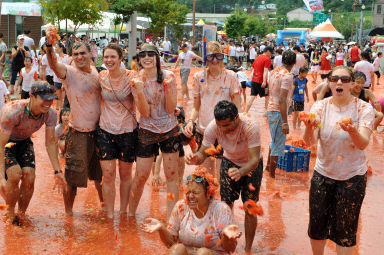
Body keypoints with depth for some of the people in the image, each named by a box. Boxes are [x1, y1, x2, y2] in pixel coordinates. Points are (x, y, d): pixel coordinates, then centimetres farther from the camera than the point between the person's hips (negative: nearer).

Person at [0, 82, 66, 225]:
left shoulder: (50, 114, -21)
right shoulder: (12, 112, -38)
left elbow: (50, 143, -12)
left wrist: (57, 171, -18)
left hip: (24, 142, 4)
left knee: (29, 178, -14)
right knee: (15, 174, -25)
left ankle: (21, 215, 9)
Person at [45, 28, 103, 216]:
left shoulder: (95, 72, 6)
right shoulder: (69, 72, -11)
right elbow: (54, 65, -32)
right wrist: (49, 45, -50)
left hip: (98, 130, 5)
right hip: (79, 134, -5)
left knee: (98, 173, 21)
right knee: (73, 176, 2)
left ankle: (103, 204, 39)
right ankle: (68, 212, 18)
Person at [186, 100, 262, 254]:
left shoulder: (251, 127, -37)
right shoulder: (213, 127, -28)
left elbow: (255, 159, -40)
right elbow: (203, 153, -23)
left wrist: (240, 172, -60)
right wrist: (195, 159, -47)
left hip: (251, 165, -2)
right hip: (229, 162, 2)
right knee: (226, 206, 0)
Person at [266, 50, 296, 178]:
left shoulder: (274, 72, 9)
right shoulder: (287, 75, -17)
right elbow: (282, 99, -23)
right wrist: (285, 122, -23)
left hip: (271, 109, 9)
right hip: (278, 112, -9)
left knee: (275, 141, 25)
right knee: (278, 145, 0)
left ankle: (268, 166, 38)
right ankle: (271, 175, 7)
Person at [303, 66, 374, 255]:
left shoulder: (364, 108, -10)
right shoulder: (320, 107, -5)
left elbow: (363, 144, -23)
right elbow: (310, 141, -17)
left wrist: (353, 131, -45)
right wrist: (309, 127, -40)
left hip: (352, 177, -2)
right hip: (323, 174, 2)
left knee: (345, 232, 7)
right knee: (317, 226, 12)